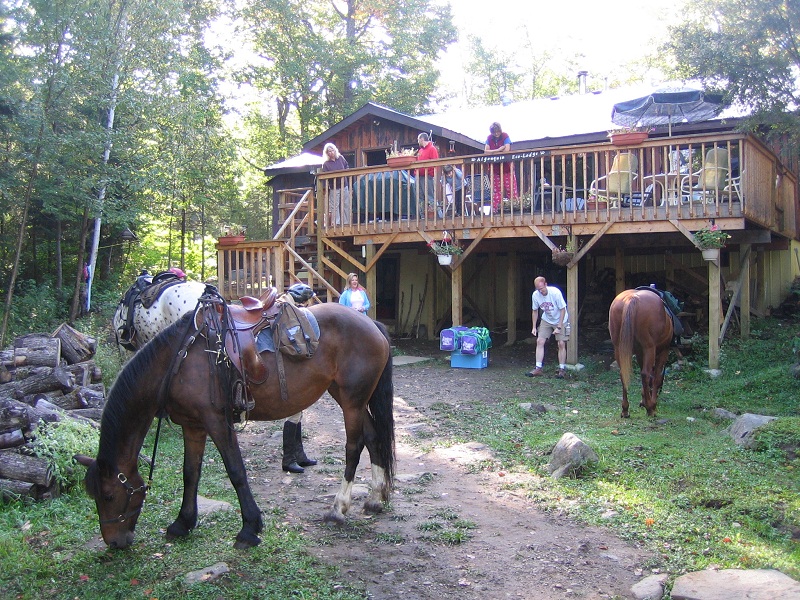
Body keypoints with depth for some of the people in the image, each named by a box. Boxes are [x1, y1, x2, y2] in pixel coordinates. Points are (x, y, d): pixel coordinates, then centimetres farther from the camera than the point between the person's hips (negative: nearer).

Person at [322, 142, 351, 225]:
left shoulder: (341, 158, 5)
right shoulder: (326, 164, -6)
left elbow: (347, 167, 17)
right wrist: (335, 176, -22)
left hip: (344, 186, 4)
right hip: (334, 188, -4)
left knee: (346, 205, 7)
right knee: (334, 207, -4)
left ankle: (346, 223, 15)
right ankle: (335, 224, -1)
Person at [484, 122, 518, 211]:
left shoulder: (505, 136, -4)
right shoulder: (489, 138, 5)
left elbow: (507, 150, -15)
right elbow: (486, 151, -5)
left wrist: (493, 152, -5)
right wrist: (499, 150, -16)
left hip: (507, 167, -3)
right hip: (495, 168, 3)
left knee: (511, 188, -9)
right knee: (496, 190, 2)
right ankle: (495, 209, 2)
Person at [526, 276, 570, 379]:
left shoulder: (555, 292, -27)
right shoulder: (535, 295, -15)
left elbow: (562, 309, -19)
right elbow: (535, 311, 2)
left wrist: (559, 327, -21)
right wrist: (534, 327, -1)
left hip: (560, 321, -4)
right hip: (546, 321, 4)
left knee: (561, 343, -10)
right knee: (540, 341, -7)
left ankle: (562, 369, 2)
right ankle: (538, 369, -5)